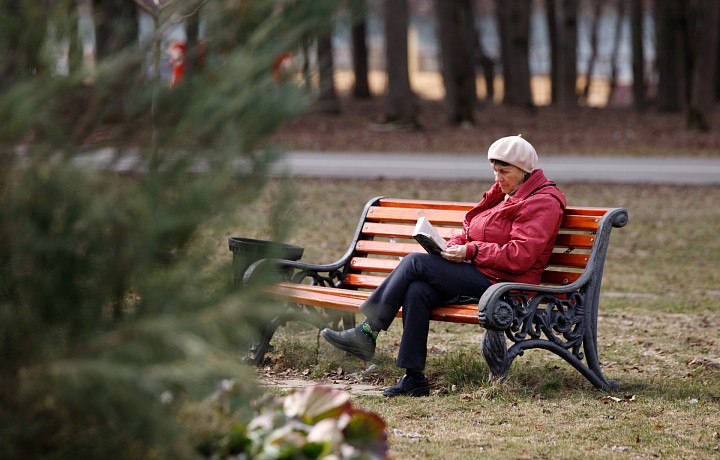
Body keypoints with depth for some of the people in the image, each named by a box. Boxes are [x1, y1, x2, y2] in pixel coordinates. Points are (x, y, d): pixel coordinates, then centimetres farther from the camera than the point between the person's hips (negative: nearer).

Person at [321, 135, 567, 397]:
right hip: (477, 276, 9)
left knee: (415, 262, -17)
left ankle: (367, 334, -12)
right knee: (417, 291, -20)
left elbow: (520, 257, -18)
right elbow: (470, 235, 25)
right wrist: (453, 248, 2)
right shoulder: (503, 194, 22)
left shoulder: (542, 203, -7)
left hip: (501, 283, -9)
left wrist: (470, 251, -18)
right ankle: (414, 377, -20)